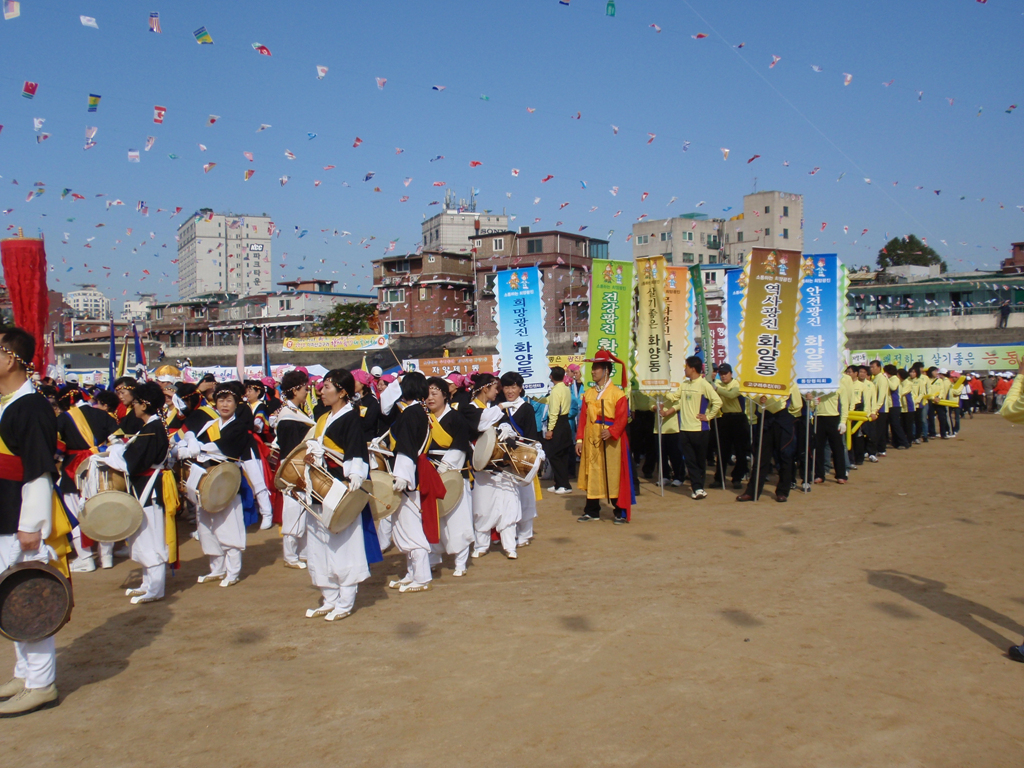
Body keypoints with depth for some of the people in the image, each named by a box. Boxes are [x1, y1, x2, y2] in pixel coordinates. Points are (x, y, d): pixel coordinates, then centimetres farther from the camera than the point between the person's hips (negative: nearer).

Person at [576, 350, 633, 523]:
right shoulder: (588, 394, 10)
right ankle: (592, 511, 19)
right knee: (592, 475, 9)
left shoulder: (617, 393, -5)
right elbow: (583, 418, 8)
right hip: (591, 441, 5)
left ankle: (619, 512, 11)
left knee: (613, 476, 1)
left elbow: (622, 417, -12)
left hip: (611, 442, -5)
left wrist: (611, 431, -28)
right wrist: (579, 439, 2)